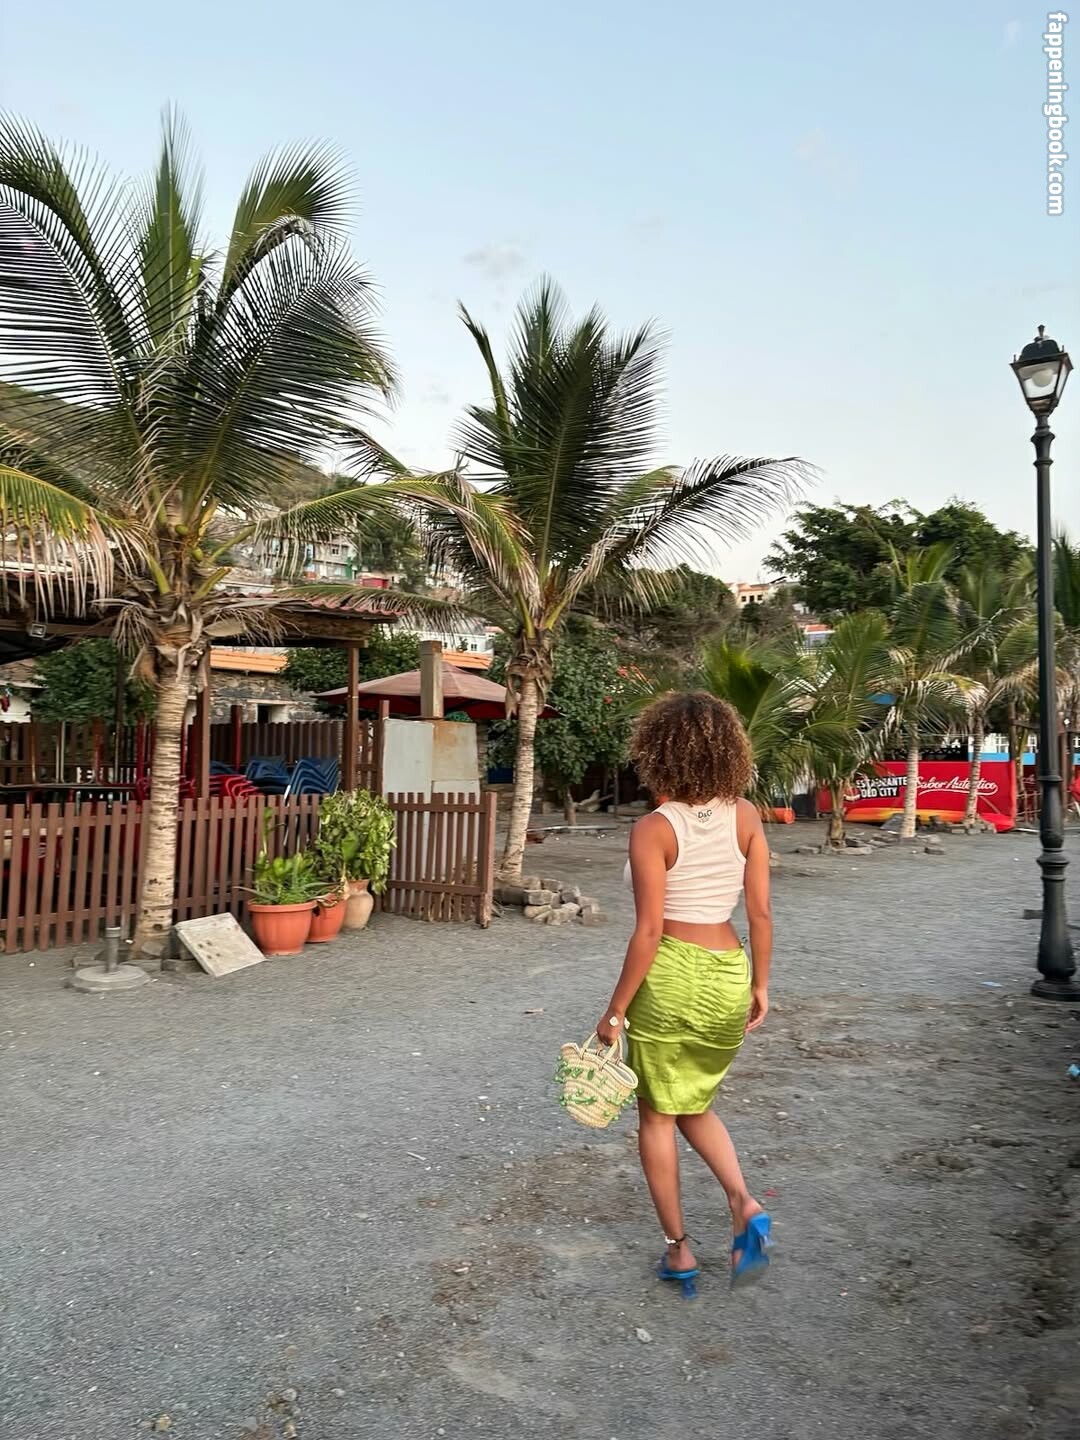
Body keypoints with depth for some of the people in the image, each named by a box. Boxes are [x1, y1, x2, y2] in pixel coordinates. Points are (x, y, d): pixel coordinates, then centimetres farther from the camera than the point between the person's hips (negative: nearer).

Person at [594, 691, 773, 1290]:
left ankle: (678, 1248, 23)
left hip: (672, 976, -5)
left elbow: (648, 932, -15)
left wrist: (615, 1010, -5)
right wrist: (760, 984, 13)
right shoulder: (745, 816, -3)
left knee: (657, 1115, 16)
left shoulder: (653, 830, -15)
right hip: (729, 975, 5)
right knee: (695, 1106, 26)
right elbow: (761, 914, 0)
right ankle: (745, 1205, 8)